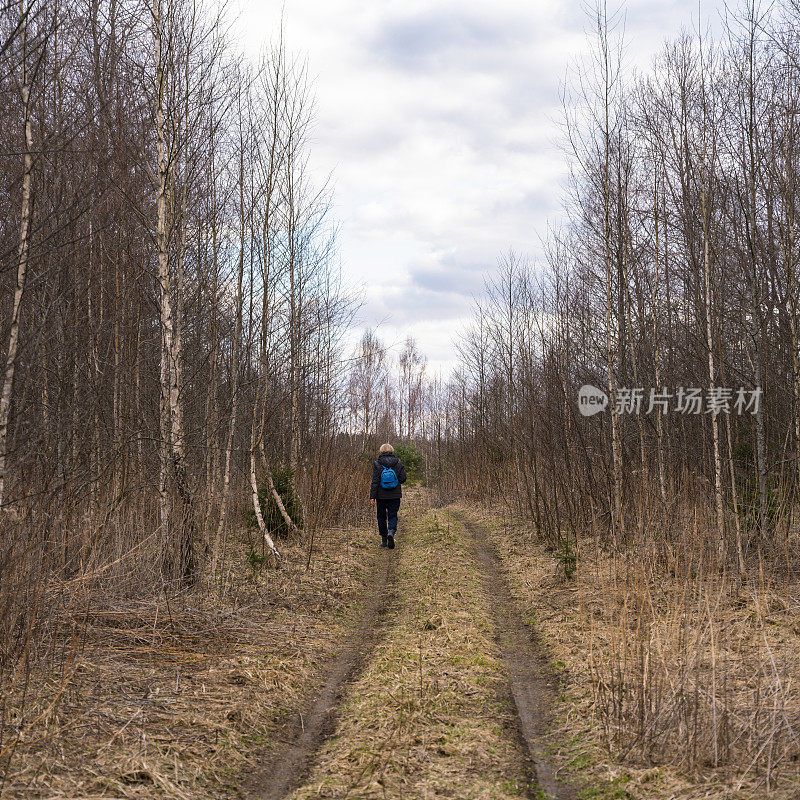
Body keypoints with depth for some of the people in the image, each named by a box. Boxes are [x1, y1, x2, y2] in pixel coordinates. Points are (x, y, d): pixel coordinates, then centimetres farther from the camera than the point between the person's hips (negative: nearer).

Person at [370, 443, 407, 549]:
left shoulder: (377, 464, -6)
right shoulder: (398, 463, -1)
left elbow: (375, 481, -10)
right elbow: (403, 479, -2)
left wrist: (372, 496, -8)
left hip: (381, 496, -1)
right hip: (395, 496, 1)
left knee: (381, 516, 13)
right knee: (393, 516, 7)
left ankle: (384, 540, 15)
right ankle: (391, 532, -22)